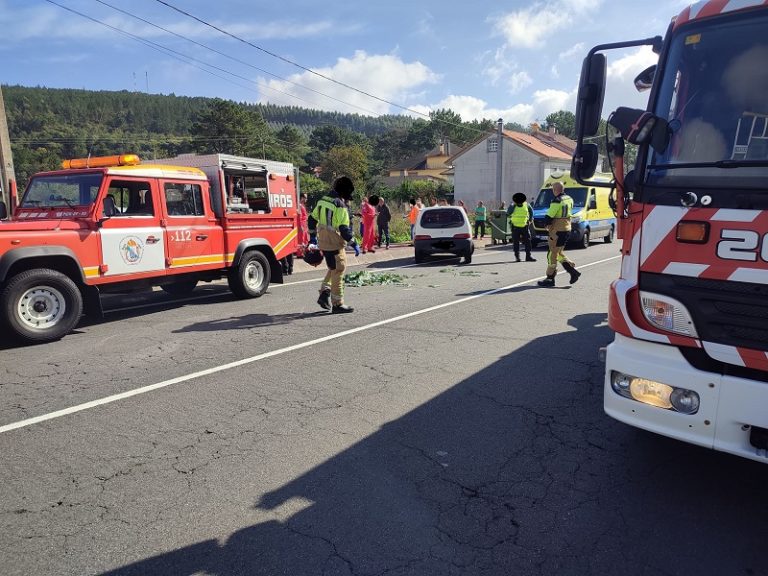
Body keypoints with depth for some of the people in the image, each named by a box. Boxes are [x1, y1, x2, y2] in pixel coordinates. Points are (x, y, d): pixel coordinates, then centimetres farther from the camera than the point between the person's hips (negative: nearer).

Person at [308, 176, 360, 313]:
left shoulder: (322, 200, 8)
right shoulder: (340, 206, -17)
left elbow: (312, 219, 15)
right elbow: (344, 229, -21)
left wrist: (313, 236, 25)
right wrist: (354, 244, -14)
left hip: (323, 242, 8)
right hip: (335, 243, -8)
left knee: (333, 269, 24)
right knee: (338, 271, 1)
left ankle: (324, 293, 16)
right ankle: (337, 304, 7)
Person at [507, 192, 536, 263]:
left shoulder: (527, 205, 0)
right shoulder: (512, 206, -6)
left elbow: (531, 211, 19)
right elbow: (508, 213, -19)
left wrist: (531, 219, 14)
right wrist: (513, 205, -18)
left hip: (525, 226, 2)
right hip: (515, 227, -2)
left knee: (527, 241, -2)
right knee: (516, 242, 1)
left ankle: (528, 256, 2)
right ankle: (517, 257, 9)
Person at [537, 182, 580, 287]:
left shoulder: (556, 201, -19)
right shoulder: (569, 199, 10)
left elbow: (549, 216, -20)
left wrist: (548, 225, 0)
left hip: (557, 231, -9)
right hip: (567, 229, 9)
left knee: (552, 254, -1)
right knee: (559, 253, 19)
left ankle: (550, 279, 4)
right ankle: (573, 271, 13)